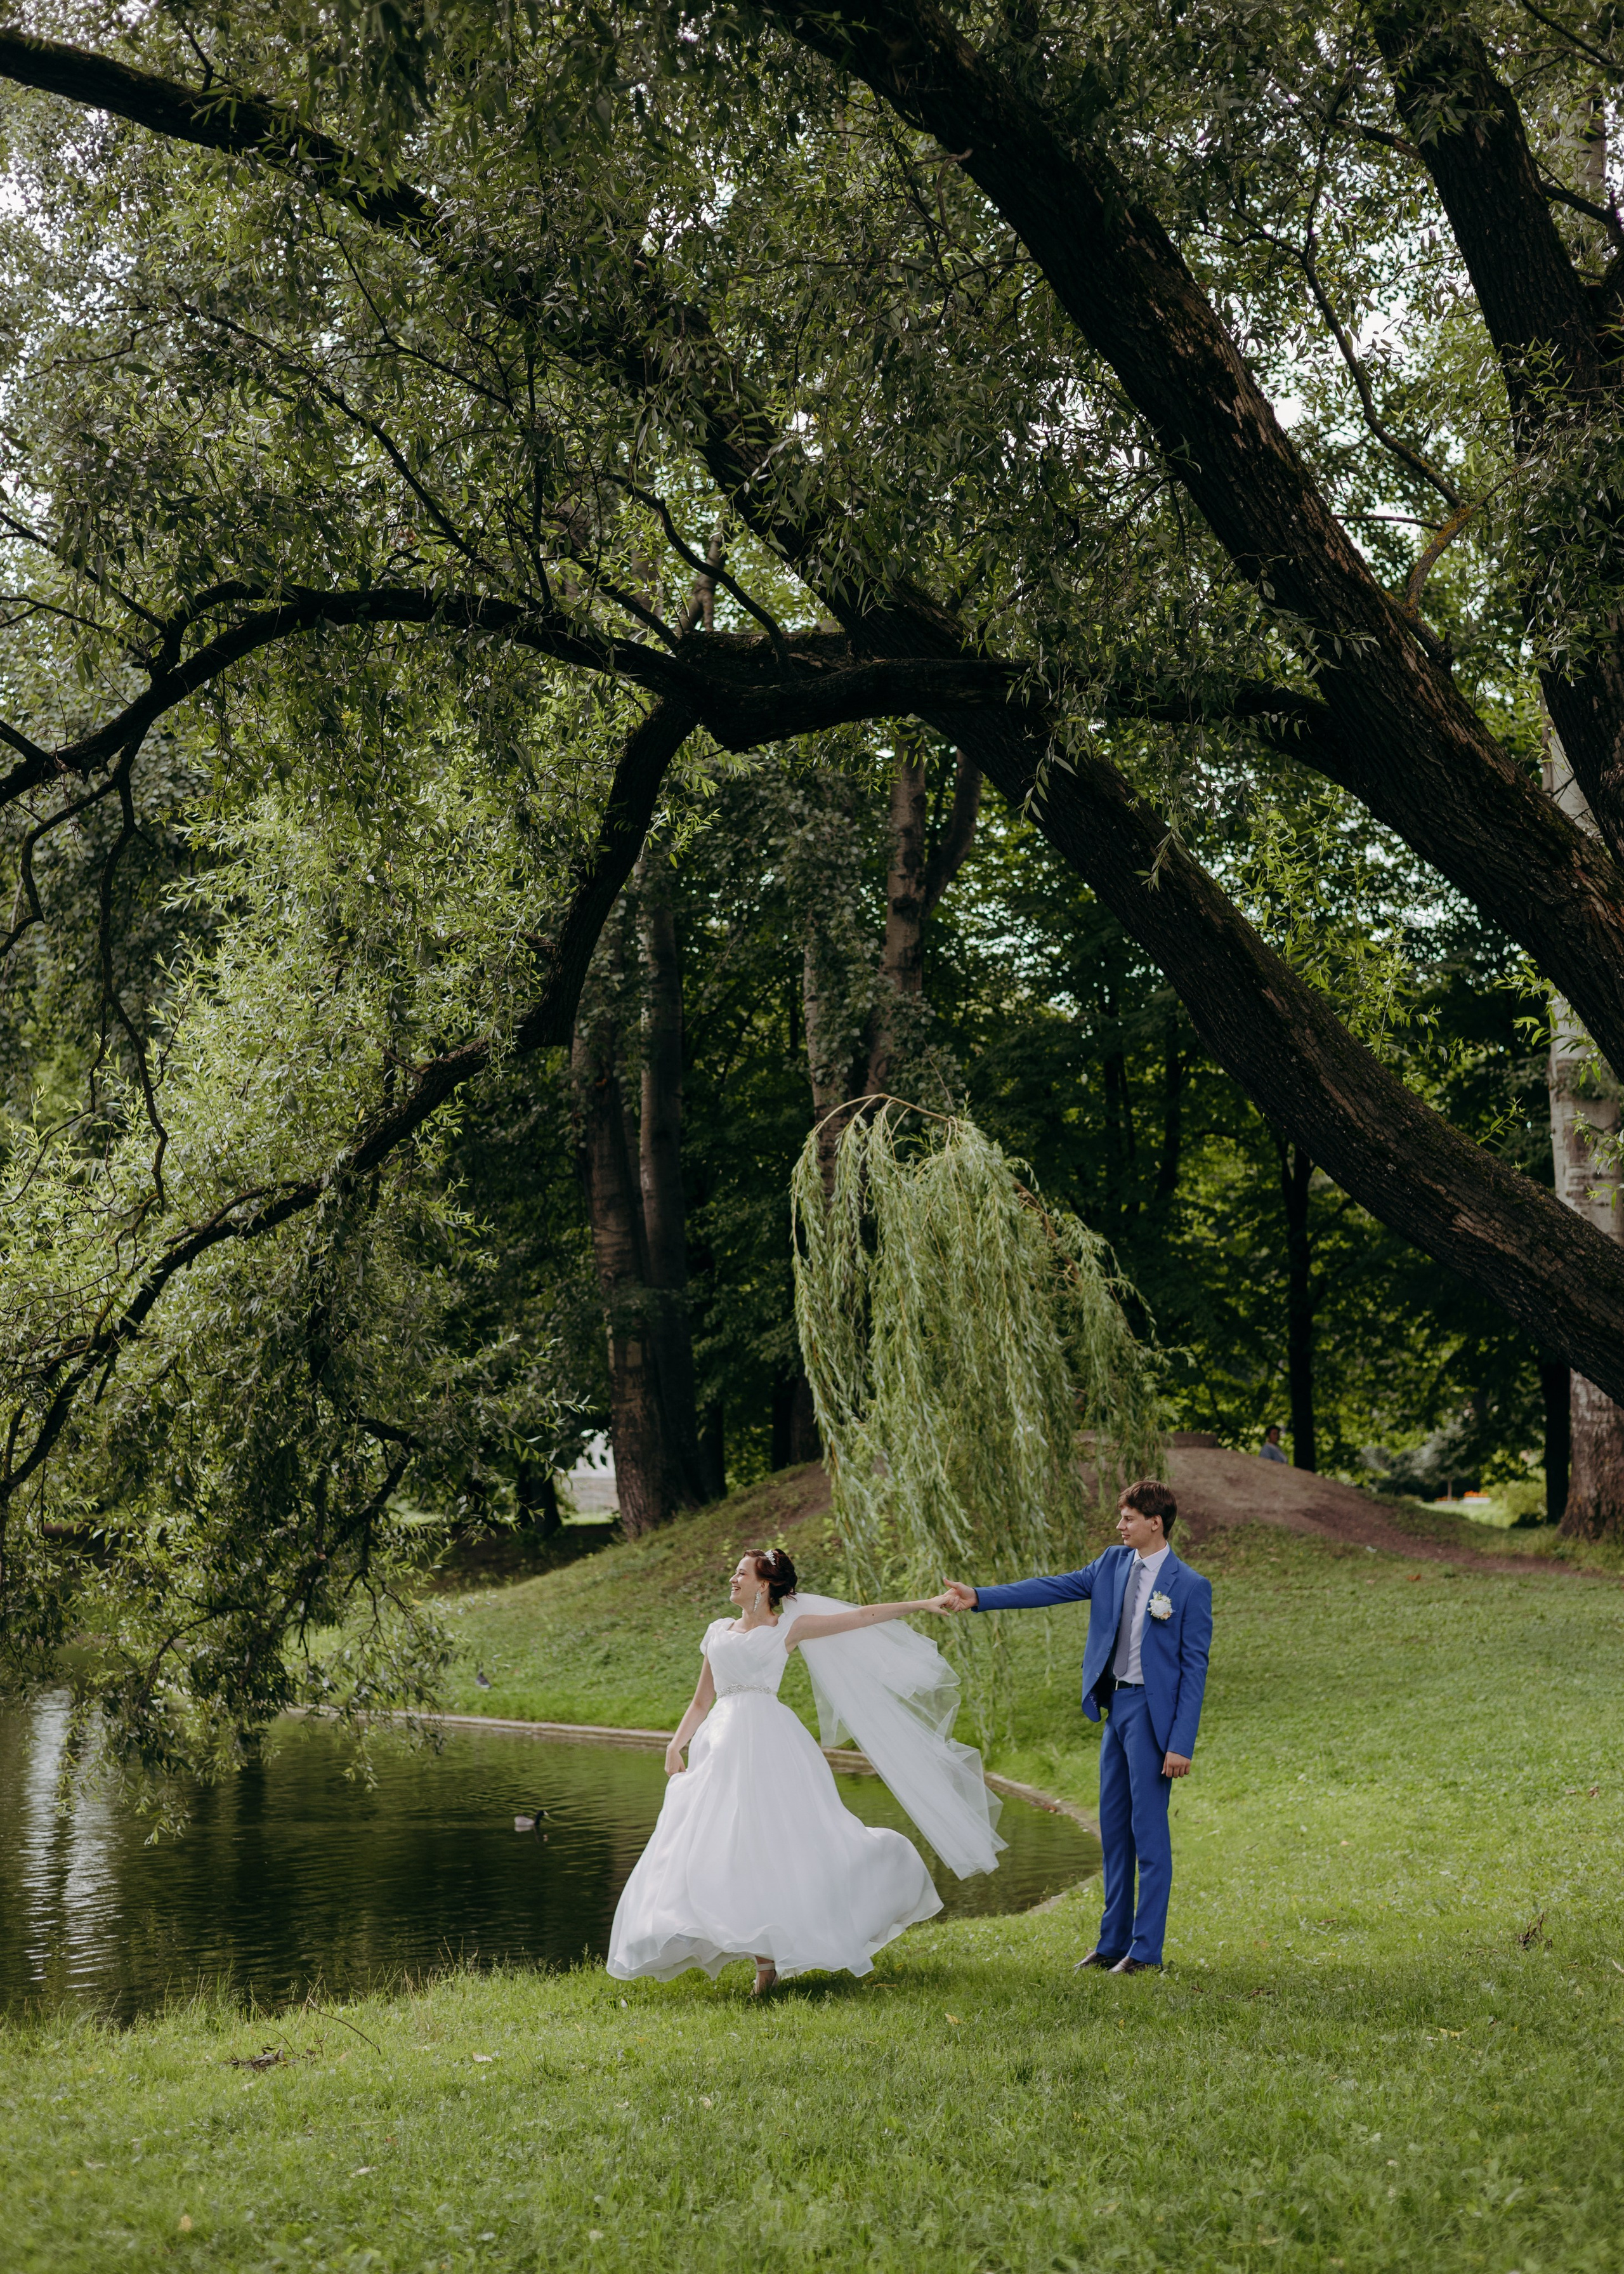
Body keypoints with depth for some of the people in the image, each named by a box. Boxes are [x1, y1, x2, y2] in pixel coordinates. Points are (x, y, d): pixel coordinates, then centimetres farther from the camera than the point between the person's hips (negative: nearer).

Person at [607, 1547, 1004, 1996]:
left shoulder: (788, 1628, 8)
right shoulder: (718, 1632, 20)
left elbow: (862, 1617, 5)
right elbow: (702, 1702, 20)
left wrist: (924, 1604, 0)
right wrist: (676, 1745, 5)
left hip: (769, 1744, -4)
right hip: (720, 1747, 4)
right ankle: (765, 1960, -2)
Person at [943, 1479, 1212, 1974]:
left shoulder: (1190, 1587, -11)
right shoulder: (1113, 1564, 7)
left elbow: (1194, 1669, -11)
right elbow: (1052, 1588, 7)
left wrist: (1182, 1744, -14)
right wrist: (978, 1597, 0)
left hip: (1153, 1711, -7)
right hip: (1115, 1706, 7)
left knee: (1149, 1831, -3)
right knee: (1113, 1828, 12)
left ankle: (1146, 1949, 6)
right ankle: (1113, 1942, 22)